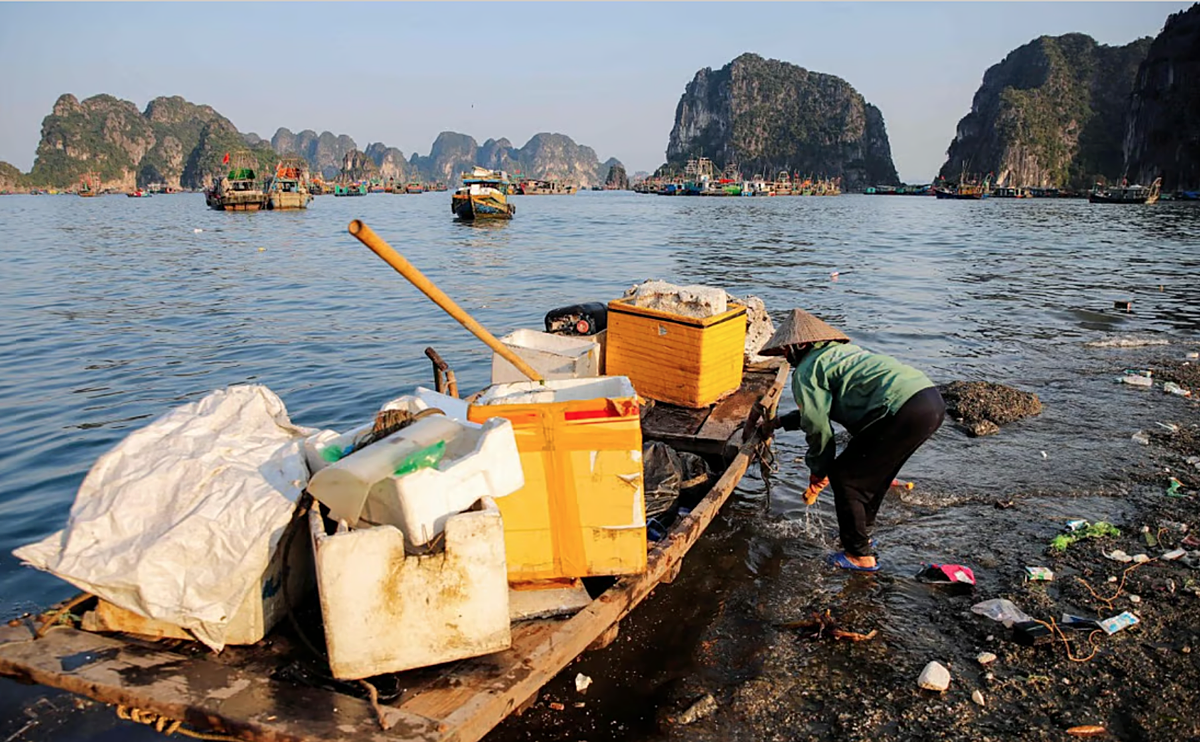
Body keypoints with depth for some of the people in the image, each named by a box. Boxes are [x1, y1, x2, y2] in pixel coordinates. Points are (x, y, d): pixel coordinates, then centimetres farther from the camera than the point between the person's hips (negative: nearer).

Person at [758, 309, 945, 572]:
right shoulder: (839, 351, 31)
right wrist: (781, 422, 51)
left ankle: (860, 555, 13)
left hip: (905, 410, -10)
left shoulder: (805, 372, 2)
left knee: (843, 476, 4)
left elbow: (818, 427, 3)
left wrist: (818, 471, 19)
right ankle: (862, 533, 42)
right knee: (873, 473, 27)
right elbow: (822, 409, 43)